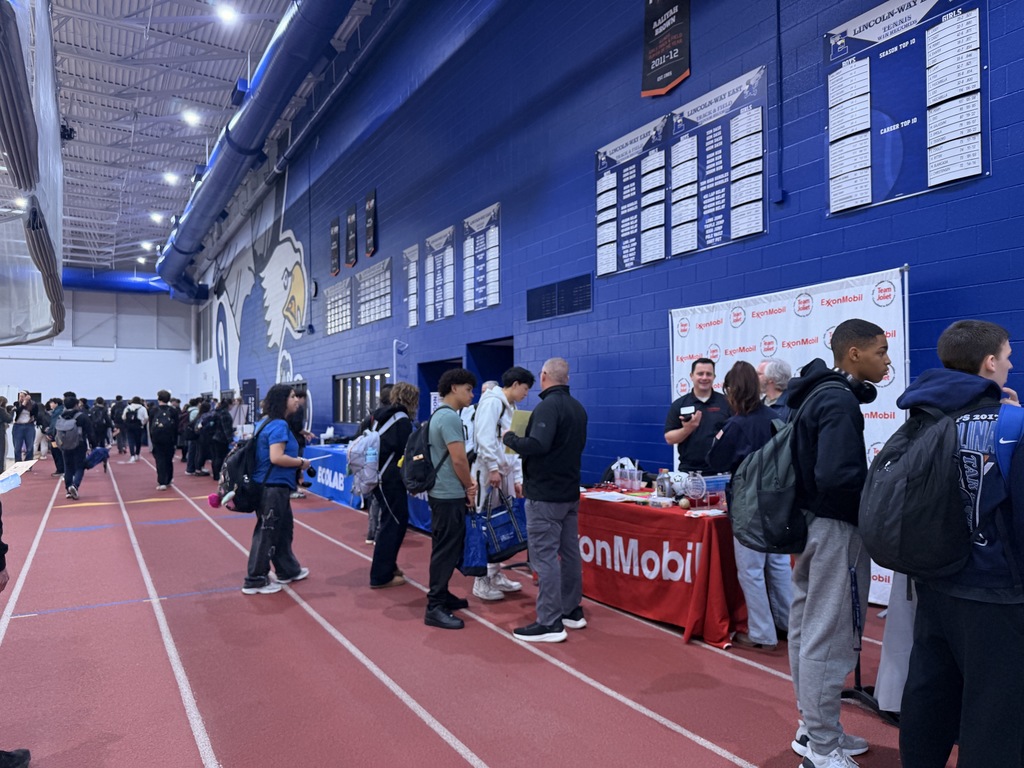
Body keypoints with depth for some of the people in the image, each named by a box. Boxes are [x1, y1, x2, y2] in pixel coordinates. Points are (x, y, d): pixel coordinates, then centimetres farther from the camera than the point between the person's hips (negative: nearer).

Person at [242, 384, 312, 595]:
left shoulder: (267, 421, 12)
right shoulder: (279, 425, -19)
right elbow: (276, 457, -28)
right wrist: (301, 463, -14)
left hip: (273, 485, 11)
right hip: (273, 487, -11)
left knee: (284, 528, 19)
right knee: (267, 533, 0)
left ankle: (288, 571, 32)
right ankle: (255, 581, 10)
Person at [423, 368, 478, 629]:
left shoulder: (440, 414, 14)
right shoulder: (450, 417, -19)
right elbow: (458, 460, -21)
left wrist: (467, 482, 6)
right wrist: (470, 488, -5)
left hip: (442, 492, 10)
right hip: (449, 495, -10)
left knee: (445, 548, 17)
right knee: (446, 550, -5)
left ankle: (441, 595, 28)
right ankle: (435, 608, -1)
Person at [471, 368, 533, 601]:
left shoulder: (510, 408, 20)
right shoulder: (492, 401, -10)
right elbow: (485, 436, -21)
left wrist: (518, 477, 16)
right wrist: (493, 467, -22)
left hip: (503, 473, 10)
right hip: (488, 472, -10)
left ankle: (495, 575, 24)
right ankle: (481, 582, 4)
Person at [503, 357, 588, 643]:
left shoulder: (548, 406, -18)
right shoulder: (578, 407, 12)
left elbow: (537, 445, -29)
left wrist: (510, 438, -14)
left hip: (545, 494, -9)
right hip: (569, 491, 9)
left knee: (545, 556, -5)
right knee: (569, 551, 15)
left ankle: (550, 623, -1)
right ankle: (572, 611, 26)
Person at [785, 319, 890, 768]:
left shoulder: (816, 394, 10)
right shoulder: (840, 400, -18)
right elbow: (836, 476, -27)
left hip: (811, 521, 10)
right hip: (835, 527, -10)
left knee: (808, 629, 16)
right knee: (829, 638, 0)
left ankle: (812, 727, 30)